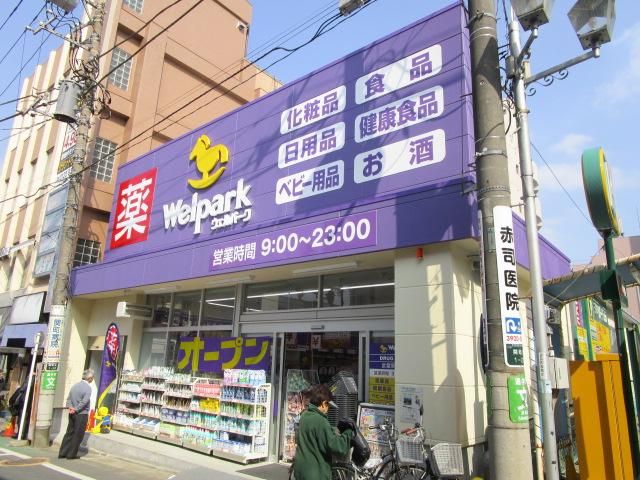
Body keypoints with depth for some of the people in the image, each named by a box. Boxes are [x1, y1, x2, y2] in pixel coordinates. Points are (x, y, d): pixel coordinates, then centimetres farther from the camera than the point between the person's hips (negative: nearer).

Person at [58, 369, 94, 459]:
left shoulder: (75, 385, 8)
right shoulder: (88, 387, -15)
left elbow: (69, 398, 4)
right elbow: (84, 401, -22)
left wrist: (70, 407, -6)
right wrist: (76, 410, -12)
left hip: (72, 414, 7)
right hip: (82, 414, -7)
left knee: (69, 433, 15)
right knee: (78, 435, 4)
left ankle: (62, 453, 18)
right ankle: (71, 454, 10)